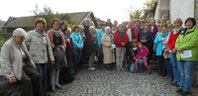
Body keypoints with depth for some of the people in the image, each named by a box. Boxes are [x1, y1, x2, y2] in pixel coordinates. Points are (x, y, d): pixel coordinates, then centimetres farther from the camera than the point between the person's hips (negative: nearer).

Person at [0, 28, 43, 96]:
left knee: (37, 75, -16)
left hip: (23, 66, 6)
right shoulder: (7, 45, -12)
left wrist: (33, 68, 7)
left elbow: (27, 57, 15)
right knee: (27, 81, -28)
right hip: (12, 69, -6)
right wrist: (10, 76, -22)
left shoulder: (22, 44, 10)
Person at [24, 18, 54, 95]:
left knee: (44, 75, 10)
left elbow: (49, 47, 11)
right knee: (40, 76, -8)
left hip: (44, 59, 5)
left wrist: (52, 58, 9)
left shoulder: (45, 35, 10)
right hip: (36, 59, -4)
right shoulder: (31, 33, -2)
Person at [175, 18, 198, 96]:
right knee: (182, 72, 13)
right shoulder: (182, 32, 21)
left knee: (188, 73, -2)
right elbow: (177, 42, 12)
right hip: (180, 56, 6)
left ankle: (186, 89, 8)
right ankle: (181, 87, 24)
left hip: (190, 56, -6)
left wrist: (182, 47, -15)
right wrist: (178, 48, -9)